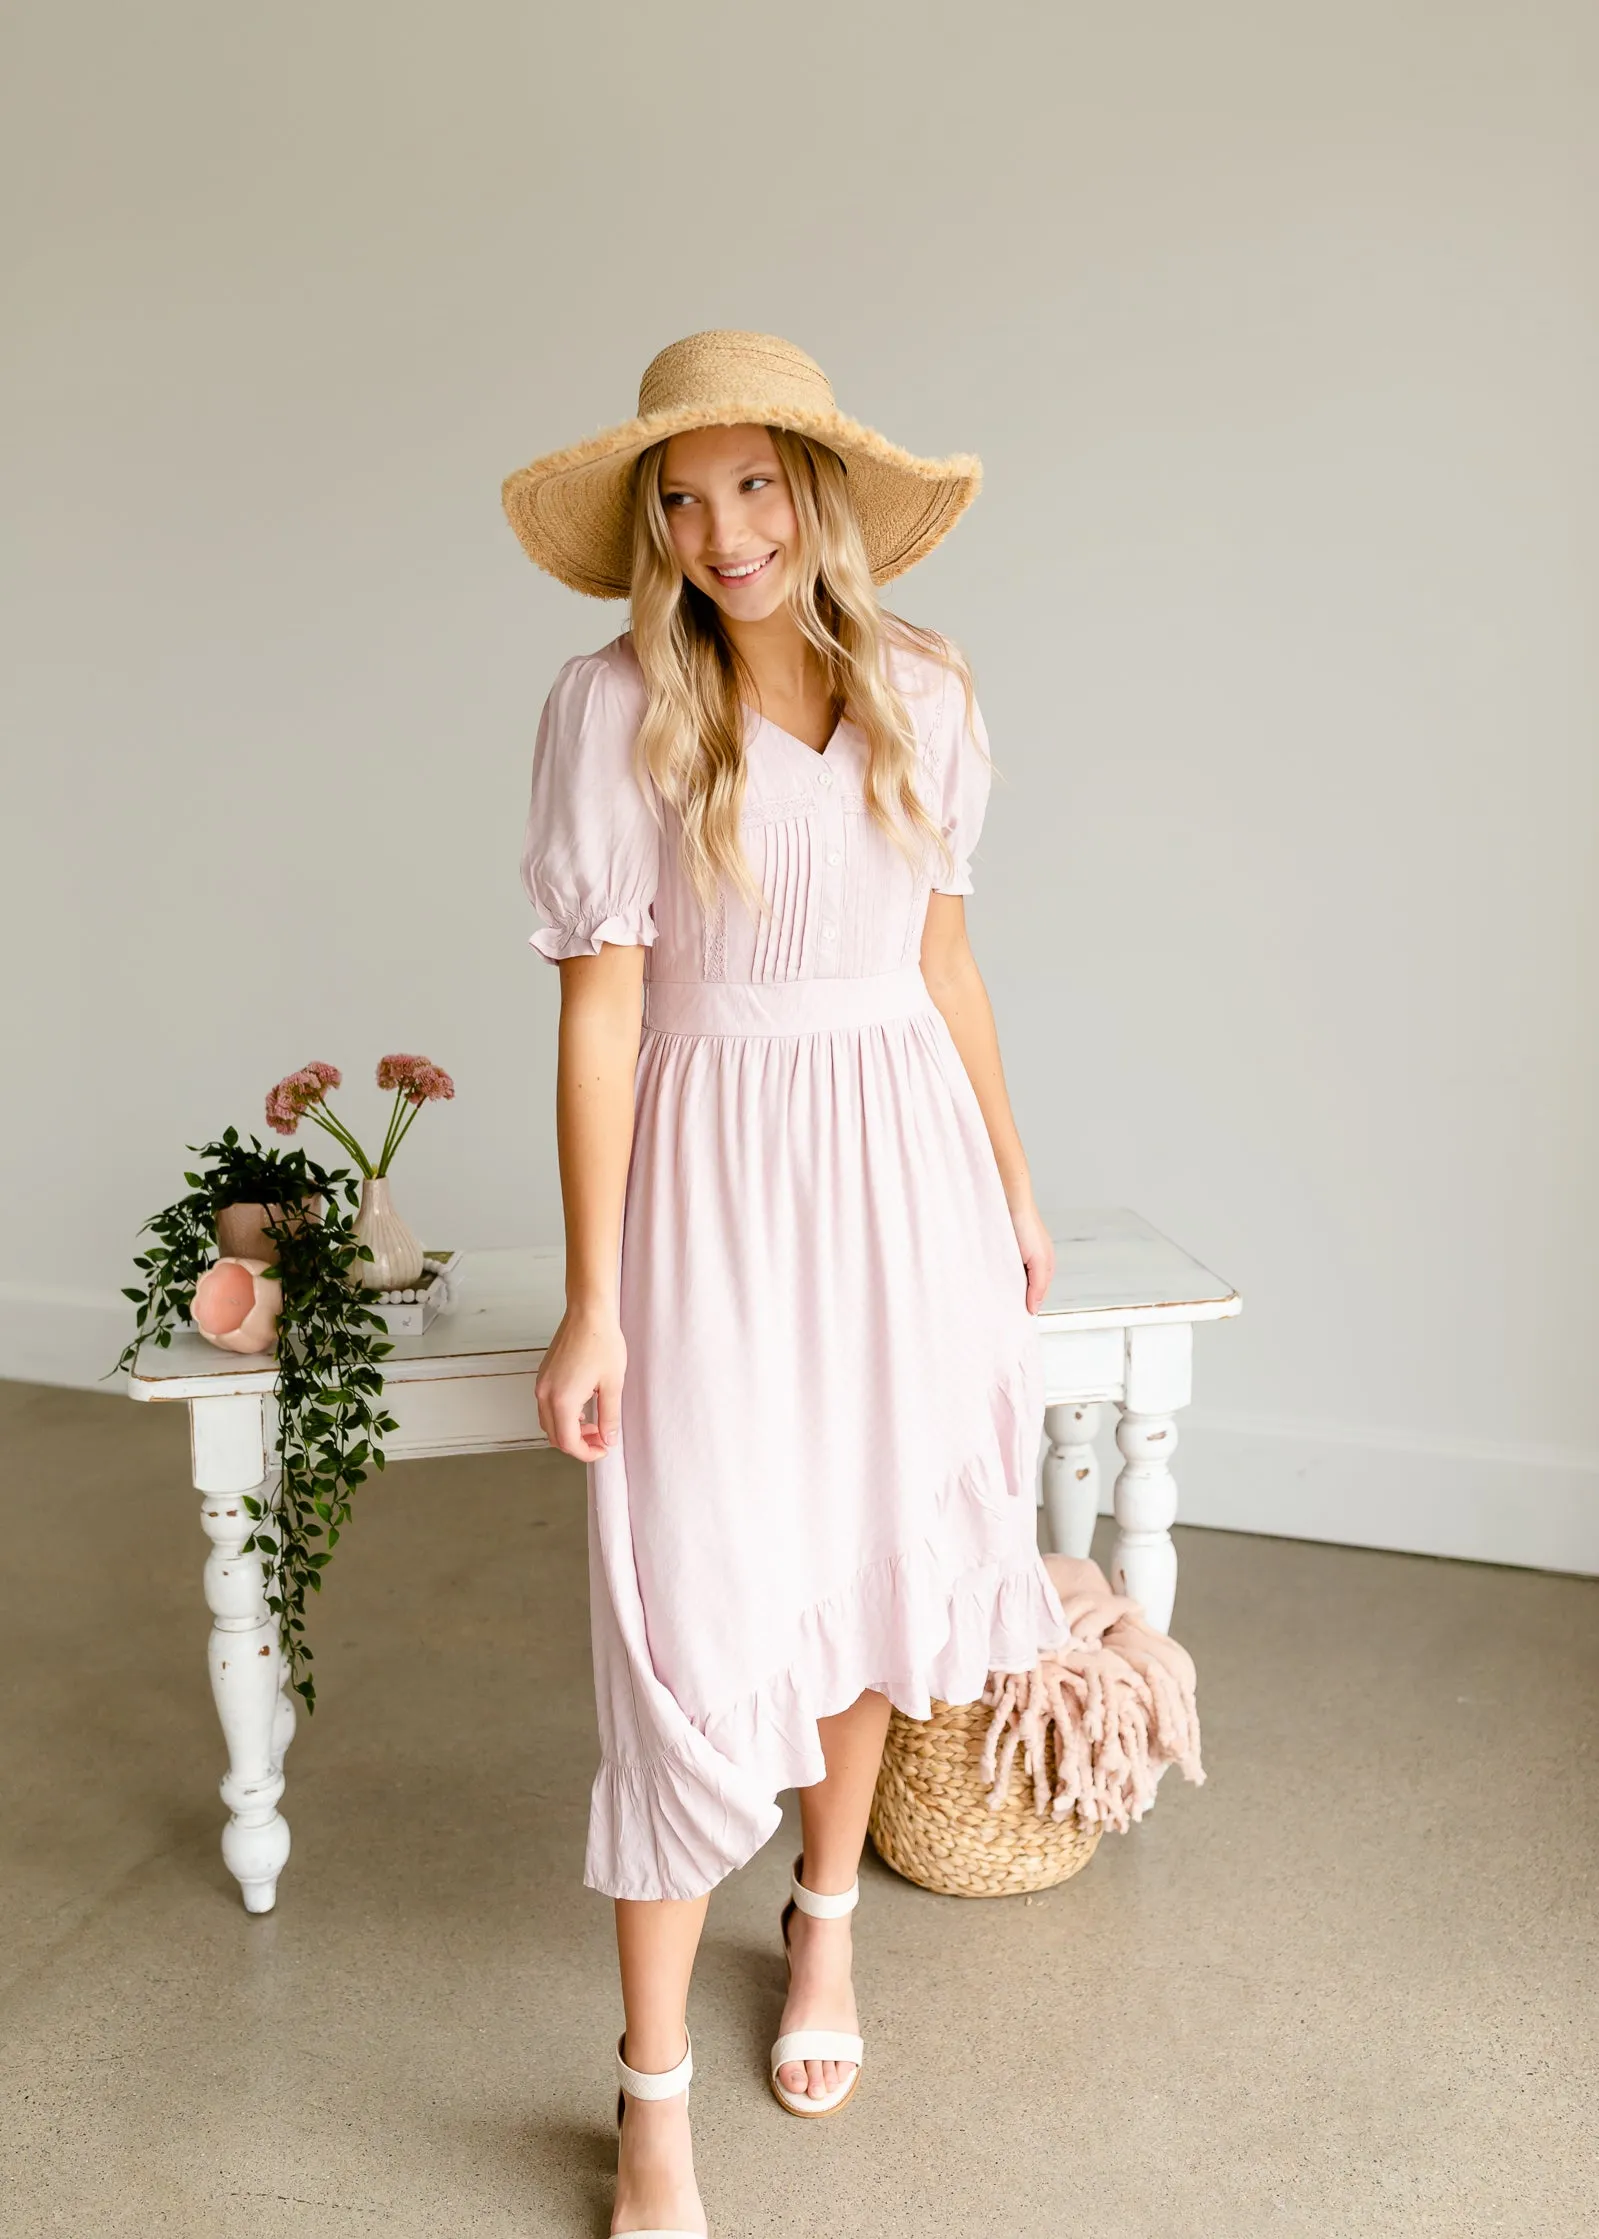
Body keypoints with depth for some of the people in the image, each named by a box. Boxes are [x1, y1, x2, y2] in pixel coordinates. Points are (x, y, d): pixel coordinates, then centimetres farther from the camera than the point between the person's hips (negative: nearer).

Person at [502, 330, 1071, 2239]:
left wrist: (1011, 1182, 14)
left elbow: (940, 958, 11)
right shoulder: (615, 709, -10)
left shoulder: (922, 696, 3)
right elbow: (600, 1010, -11)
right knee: (701, 1603, -3)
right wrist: (593, 1304, -12)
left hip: (905, 1158, 5)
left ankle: (827, 1921, 41)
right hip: (714, 1169, -4)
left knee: (873, 1556, 15)